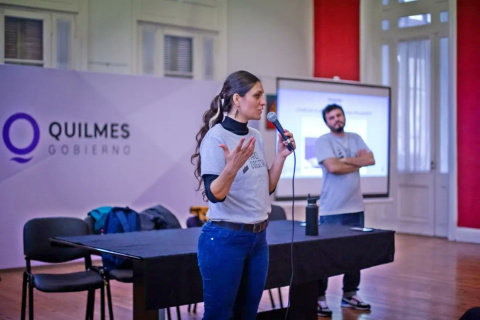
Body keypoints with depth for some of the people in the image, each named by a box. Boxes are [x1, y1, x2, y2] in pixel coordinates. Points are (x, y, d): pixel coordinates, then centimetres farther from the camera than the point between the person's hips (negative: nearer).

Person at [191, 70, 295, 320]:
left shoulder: (255, 137, 8)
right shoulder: (215, 137, -15)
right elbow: (214, 194, -21)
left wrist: (281, 156, 1)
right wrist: (232, 167, -38)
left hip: (258, 238, 8)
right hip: (225, 239, -8)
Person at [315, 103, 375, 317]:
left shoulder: (355, 138, 12)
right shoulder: (323, 141, -6)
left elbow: (371, 160, -1)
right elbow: (333, 167, -19)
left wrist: (345, 160, -12)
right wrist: (358, 162, -6)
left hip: (356, 207, 6)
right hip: (332, 210, -6)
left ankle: (349, 295, 25)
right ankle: (319, 298, 8)